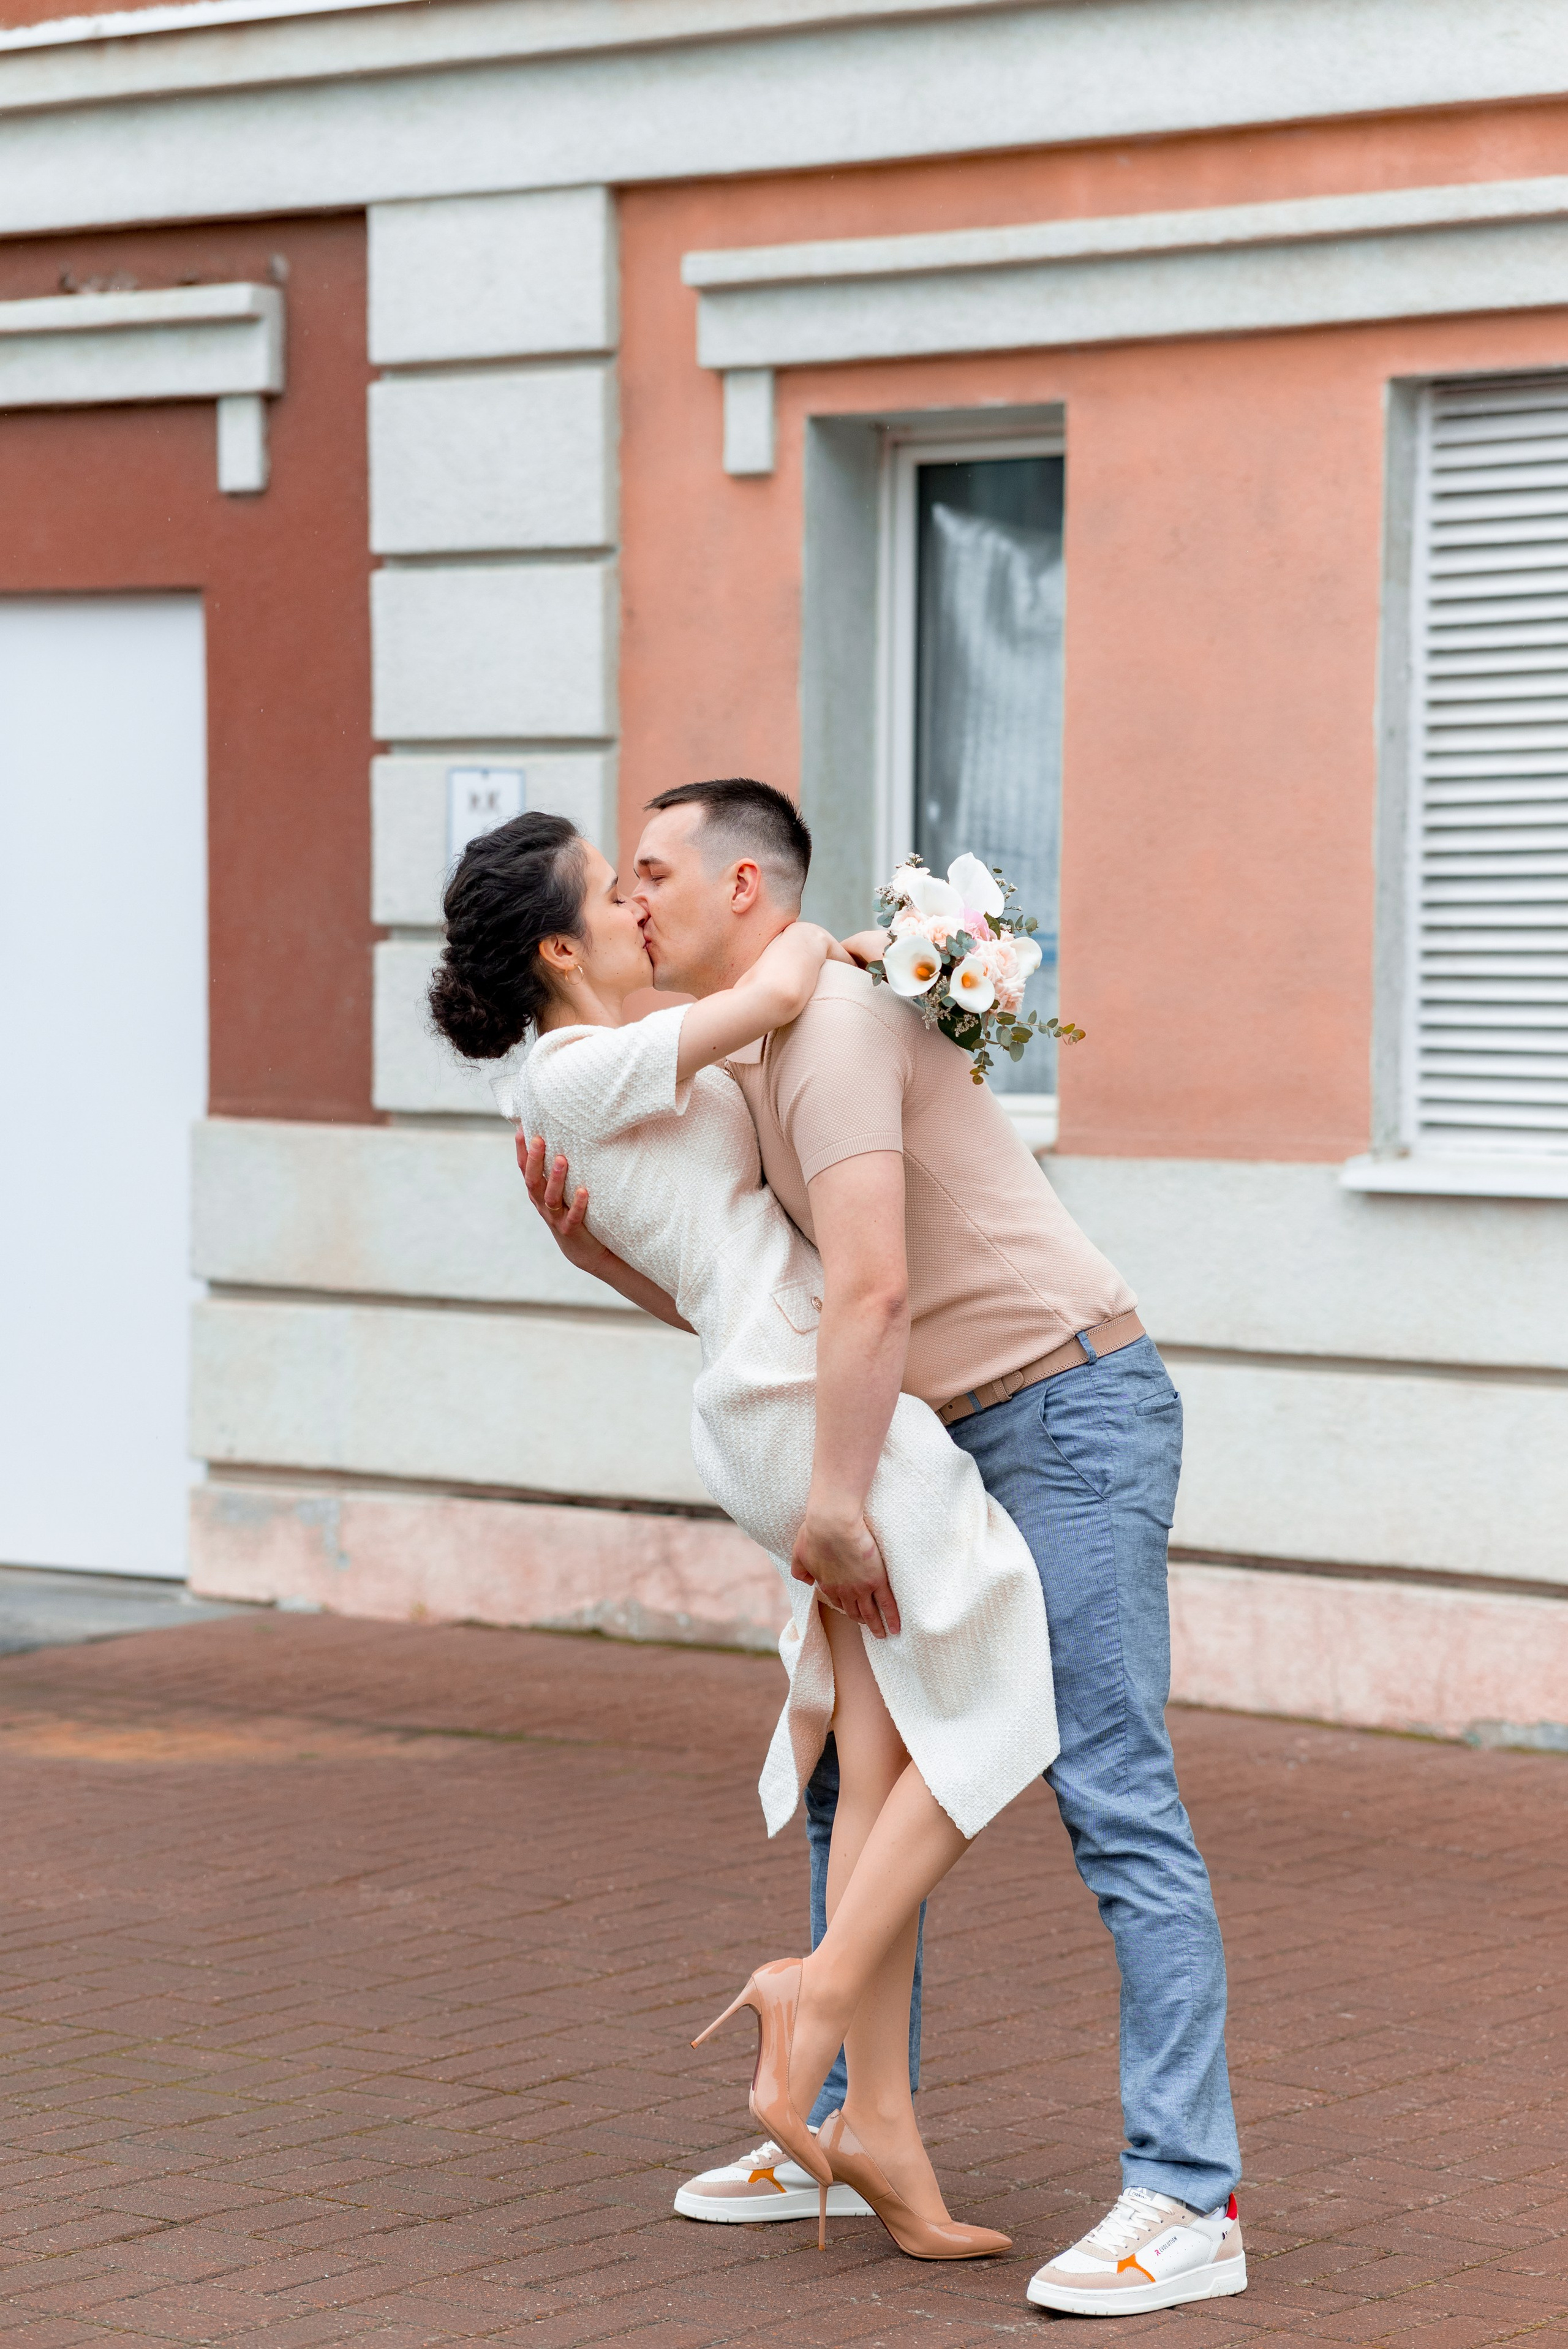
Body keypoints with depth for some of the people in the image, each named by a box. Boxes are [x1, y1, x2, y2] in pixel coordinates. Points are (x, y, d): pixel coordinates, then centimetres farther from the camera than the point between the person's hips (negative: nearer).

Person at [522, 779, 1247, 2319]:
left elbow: (871, 1283, -26)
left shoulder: (829, 1023, -16)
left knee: (1111, 1792, -14)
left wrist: (833, 1506, -24)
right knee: (852, 1771, 13)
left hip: (1072, 1408, -11)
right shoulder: (748, 1065, 16)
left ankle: (1188, 2200, -15)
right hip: (970, 1438, 11)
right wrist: (593, 1247, 2)